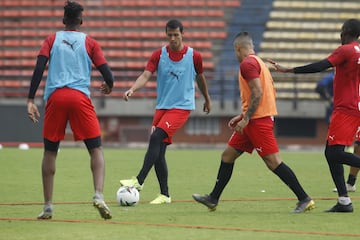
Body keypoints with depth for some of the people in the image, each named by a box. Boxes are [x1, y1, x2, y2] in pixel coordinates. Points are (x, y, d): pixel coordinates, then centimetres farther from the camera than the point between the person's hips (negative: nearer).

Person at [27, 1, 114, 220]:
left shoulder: (52, 40, 14)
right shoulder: (90, 43, 12)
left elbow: (39, 68, 0)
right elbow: (107, 74, 5)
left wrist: (31, 100, -2)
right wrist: (109, 86, 28)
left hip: (55, 97, 1)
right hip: (80, 98, -1)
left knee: (50, 151, 11)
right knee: (96, 149, 3)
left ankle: (48, 207, 9)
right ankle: (99, 195, -19)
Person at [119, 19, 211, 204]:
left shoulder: (194, 56, -1)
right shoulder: (159, 55, 2)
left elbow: (200, 78, 16)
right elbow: (146, 75, -10)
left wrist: (207, 99, 29)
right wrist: (132, 89, -29)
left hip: (182, 107, -4)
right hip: (162, 106, 4)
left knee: (156, 137, -24)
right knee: (158, 151, 1)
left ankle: (139, 180, -26)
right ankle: (164, 195, 10)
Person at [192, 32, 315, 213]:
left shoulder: (247, 63, -11)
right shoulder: (258, 62, 20)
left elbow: (257, 93, -21)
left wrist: (246, 119, -19)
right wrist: (242, 116, 24)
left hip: (258, 121, -11)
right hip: (258, 119, 11)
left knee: (273, 162, -10)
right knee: (228, 155, 13)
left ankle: (304, 200, -9)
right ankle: (213, 199, 17)